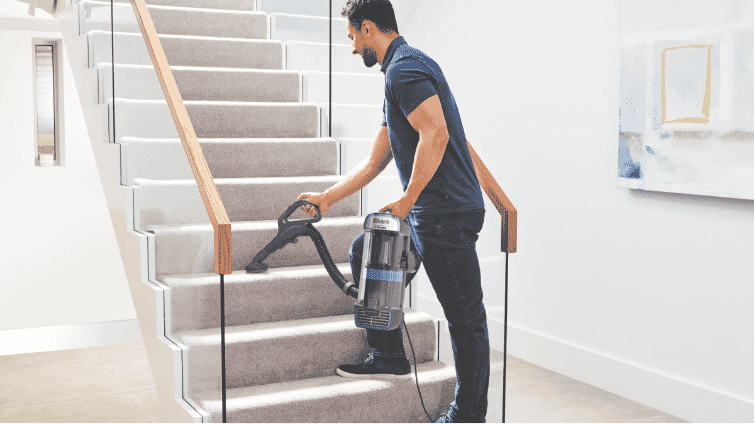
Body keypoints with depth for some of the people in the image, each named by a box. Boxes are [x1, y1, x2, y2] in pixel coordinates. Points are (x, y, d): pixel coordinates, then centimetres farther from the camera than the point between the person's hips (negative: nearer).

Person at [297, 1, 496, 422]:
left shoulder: (405, 66, -11)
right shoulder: (401, 71, 22)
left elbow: (435, 135, -26)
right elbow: (375, 162, 25)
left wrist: (406, 202, -19)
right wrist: (328, 198, 26)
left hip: (449, 213, -11)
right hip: (426, 213, 11)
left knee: (465, 317, -1)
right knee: (365, 252, 18)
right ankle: (389, 356, 23)